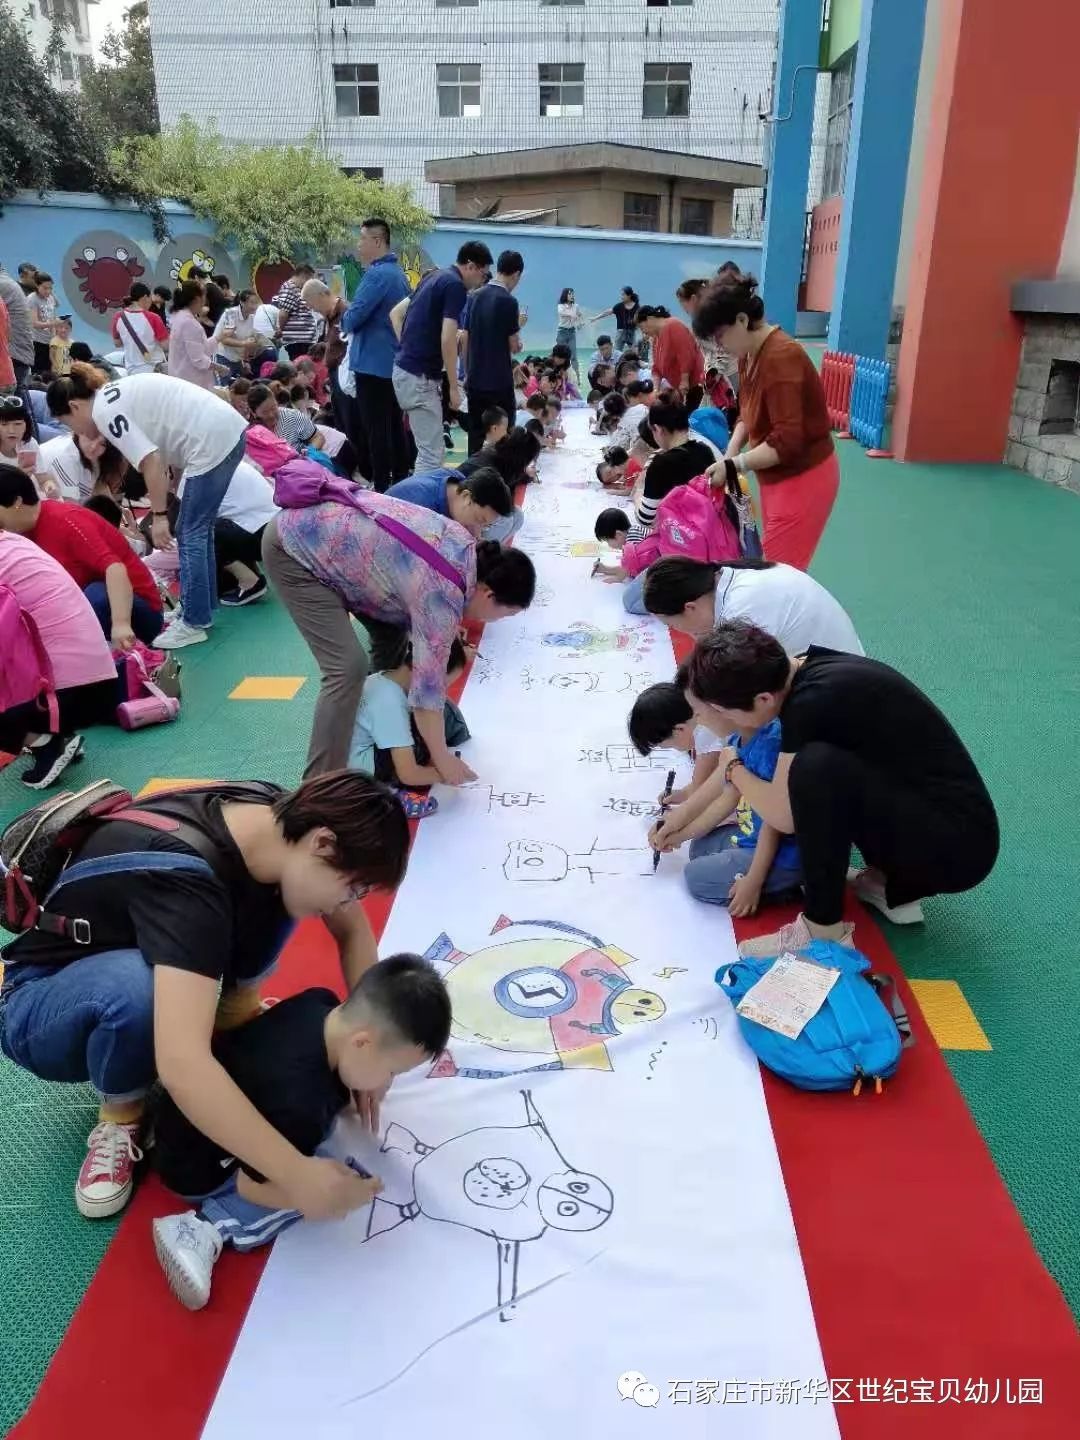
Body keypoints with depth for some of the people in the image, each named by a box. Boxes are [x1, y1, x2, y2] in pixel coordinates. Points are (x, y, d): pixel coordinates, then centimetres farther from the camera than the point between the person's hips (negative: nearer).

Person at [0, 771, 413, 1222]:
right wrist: (295, 1174, -42)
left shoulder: (275, 815, -17)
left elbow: (354, 930, -5)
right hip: (39, 1006, -5)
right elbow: (182, 1067, -48)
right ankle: (120, 1115, -10)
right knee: (137, 987, -40)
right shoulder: (186, 879, -39)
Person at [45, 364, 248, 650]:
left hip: (211, 443, -10)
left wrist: (159, 516, -12)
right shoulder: (116, 393, 20)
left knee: (190, 535, -2)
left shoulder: (103, 411, -8)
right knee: (197, 529, 17)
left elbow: (151, 460, -16)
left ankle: (194, 623, 4)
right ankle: (202, 608, 27)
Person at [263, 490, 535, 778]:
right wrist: (443, 760, -13)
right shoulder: (444, 593, -24)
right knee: (347, 667, -15)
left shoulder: (466, 545, 0)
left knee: (393, 636, 12)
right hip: (294, 546, -10)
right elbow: (428, 683, -22)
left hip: (325, 529, 10)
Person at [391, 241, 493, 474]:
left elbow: (396, 312, 22)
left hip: (406, 369, 10)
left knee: (430, 449, 17)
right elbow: (447, 340, -20)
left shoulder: (435, 277, 17)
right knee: (431, 454, -6)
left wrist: (407, 347, 16)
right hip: (420, 376, -10)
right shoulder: (455, 286, -12)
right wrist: (454, 387, -15)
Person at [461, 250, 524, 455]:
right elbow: (513, 346, -9)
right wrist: (518, 346, 14)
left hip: (475, 379, 6)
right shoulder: (508, 301, -12)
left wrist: (467, 373, 17)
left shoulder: (474, 296, 7)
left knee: (476, 434, 11)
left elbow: (464, 340, 10)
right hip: (499, 381, -6)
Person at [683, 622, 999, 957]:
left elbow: (783, 815, -13)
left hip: (959, 848, -9)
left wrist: (732, 769, 4)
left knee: (816, 768, -27)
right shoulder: (804, 670, 1)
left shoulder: (814, 701, -24)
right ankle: (894, 884, 13)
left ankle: (824, 931, -11)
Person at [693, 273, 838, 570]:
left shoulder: (781, 358, -25)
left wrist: (736, 464, -24)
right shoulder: (750, 354, 3)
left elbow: (787, 442, -29)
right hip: (776, 476, 9)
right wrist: (732, 450, -4)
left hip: (803, 479, -9)